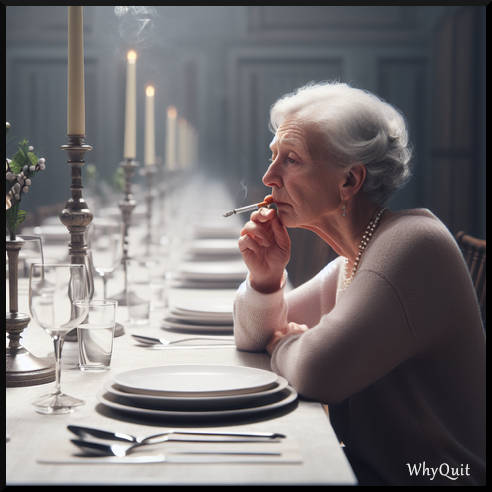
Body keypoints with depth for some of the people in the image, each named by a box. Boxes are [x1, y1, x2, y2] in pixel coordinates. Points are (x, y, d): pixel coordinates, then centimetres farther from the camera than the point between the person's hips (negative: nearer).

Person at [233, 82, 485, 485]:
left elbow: (318, 372, -30)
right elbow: (253, 338, 18)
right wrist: (265, 278, -3)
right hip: (364, 470, 8)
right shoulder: (349, 264, 8)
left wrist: (284, 344, -7)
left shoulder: (412, 243, -21)